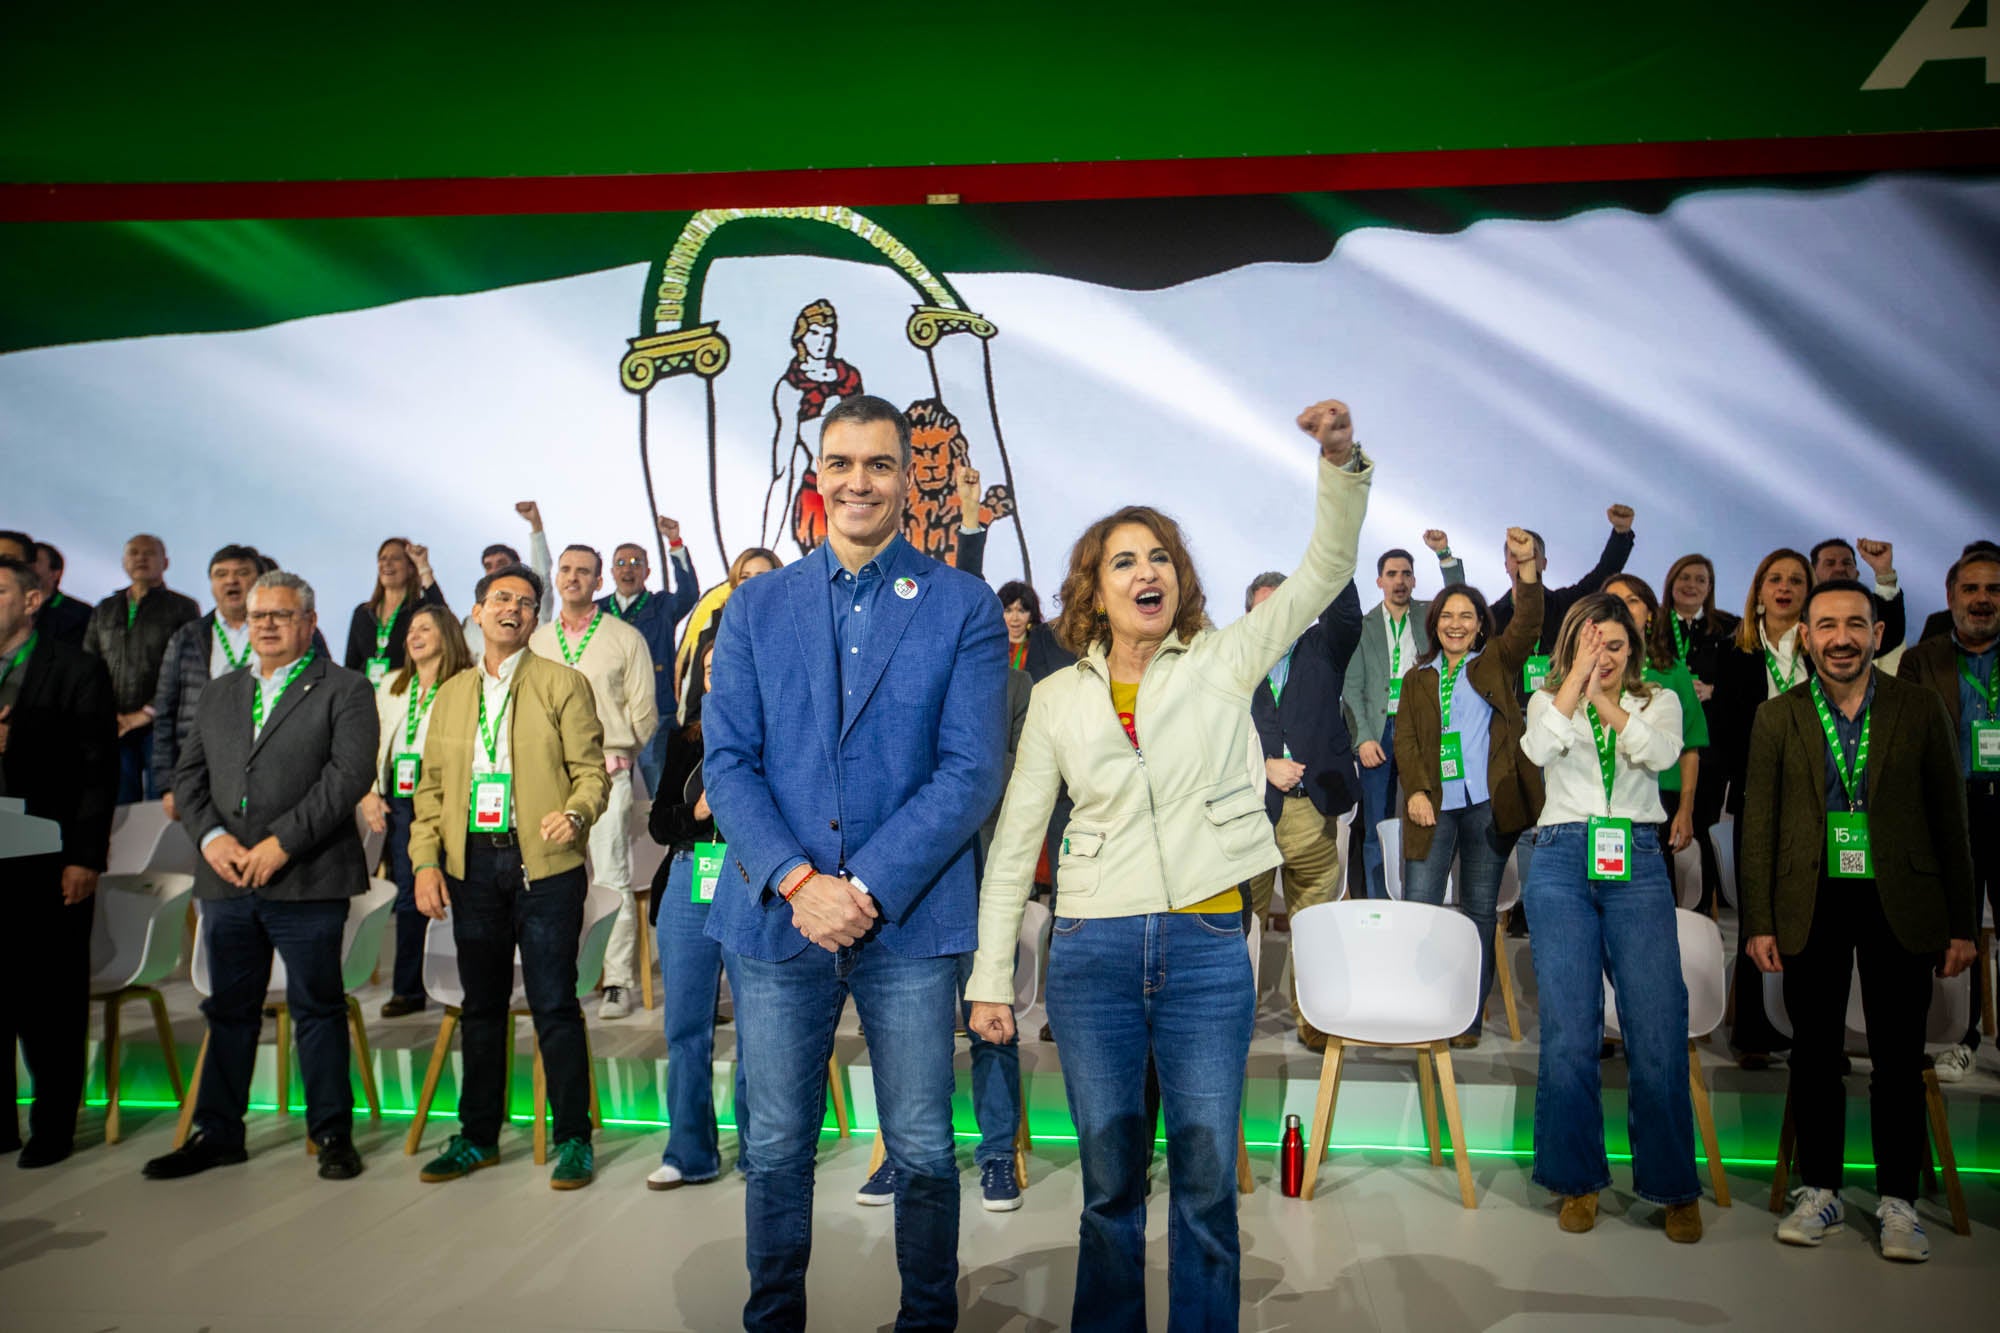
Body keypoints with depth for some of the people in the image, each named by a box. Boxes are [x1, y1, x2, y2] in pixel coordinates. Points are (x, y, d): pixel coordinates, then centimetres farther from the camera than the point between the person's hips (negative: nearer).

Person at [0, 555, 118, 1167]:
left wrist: (85, 858, -11)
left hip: (49, 864, -4)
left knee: (52, 1000, 4)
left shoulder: (78, 671, -2)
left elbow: (99, 771, -6)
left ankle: (53, 1127, 14)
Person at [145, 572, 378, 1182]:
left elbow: (349, 774, -11)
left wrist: (282, 843, -16)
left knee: (317, 1007, 2)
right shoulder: (219, 693, 18)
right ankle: (217, 1133, 25)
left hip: (306, 881, -5)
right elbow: (188, 775, 14)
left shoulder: (344, 689, 0)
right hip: (226, 880, 5)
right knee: (229, 1010, 13)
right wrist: (211, 836, -5)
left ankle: (332, 1133, 12)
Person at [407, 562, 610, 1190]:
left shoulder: (563, 684, 2)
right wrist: (426, 861, 4)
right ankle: (477, 1136, 26)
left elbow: (591, 771, -3)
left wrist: (575, 813, -24)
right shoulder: (452, 693, 16)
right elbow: (432, 786, 15)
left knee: (554, 1006, -2)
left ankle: (573, 1140, 10)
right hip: (472, 865, 4)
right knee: (481, 1006, 13)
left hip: (544, 864, -4)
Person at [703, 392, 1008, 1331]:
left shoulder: (964, 607, 1)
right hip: (775, 915, 2)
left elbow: (970, 772, -6)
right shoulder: (756, 606, 8)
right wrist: (799, 882, -11)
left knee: (923, 1151, 8)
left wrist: (867, 889, -13)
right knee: (775, 1150, 11)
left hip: (910, 919, -1)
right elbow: (728, 761, 2)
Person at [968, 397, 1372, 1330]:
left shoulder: (1224, 662, 2)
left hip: (1207, 947, -1)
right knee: (1109, 1184, 12)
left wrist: (1341, 464, -25)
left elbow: (1325, 571, -8)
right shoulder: (1058, 698, 5)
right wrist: (989, 977, 3)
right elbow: (1015, 842, 6)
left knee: (1206, 1189, 7)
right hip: (1094, 951, 1)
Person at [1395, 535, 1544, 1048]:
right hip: (1433, 805, 1)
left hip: (1489, 802, -1)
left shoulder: (1497, 662, 10)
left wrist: (1526, 565, -25)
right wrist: (1416, 790, -8)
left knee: (1480, 910, 4)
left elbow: (1527, 625, -9)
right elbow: (1404, 739, 8)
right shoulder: (1417, 677, 15)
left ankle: (1469, 1018, 11)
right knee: (1417, 906, -5)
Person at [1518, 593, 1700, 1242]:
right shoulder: (1549, 699, 12)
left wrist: (1605, 699, -15)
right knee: (1568, 1032, -1)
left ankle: (1674, 1187, 11)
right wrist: (1578, 677, -14)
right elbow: (1537, 749, -11)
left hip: (1637, 866, 0)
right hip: (1562, 862, 0)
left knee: (1659, 1030, -5)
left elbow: (1661, 753, -8)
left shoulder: (1658, 701, 14)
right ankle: (1578, 1179, 14)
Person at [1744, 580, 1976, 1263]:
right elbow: (1758, 824, 3)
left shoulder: (1921, 709, 2)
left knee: (1899, 1058, 5)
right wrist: (1759, 922, -2)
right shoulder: (1777, 718, 3)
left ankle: (1897, 1202, 19)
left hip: (1899, 905, 0)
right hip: (1811, 906, 1)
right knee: (1815, 1053, 8)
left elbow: (1950, 818, 4)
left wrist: (1961, 924, 1)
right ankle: (1818, 1190, 22)